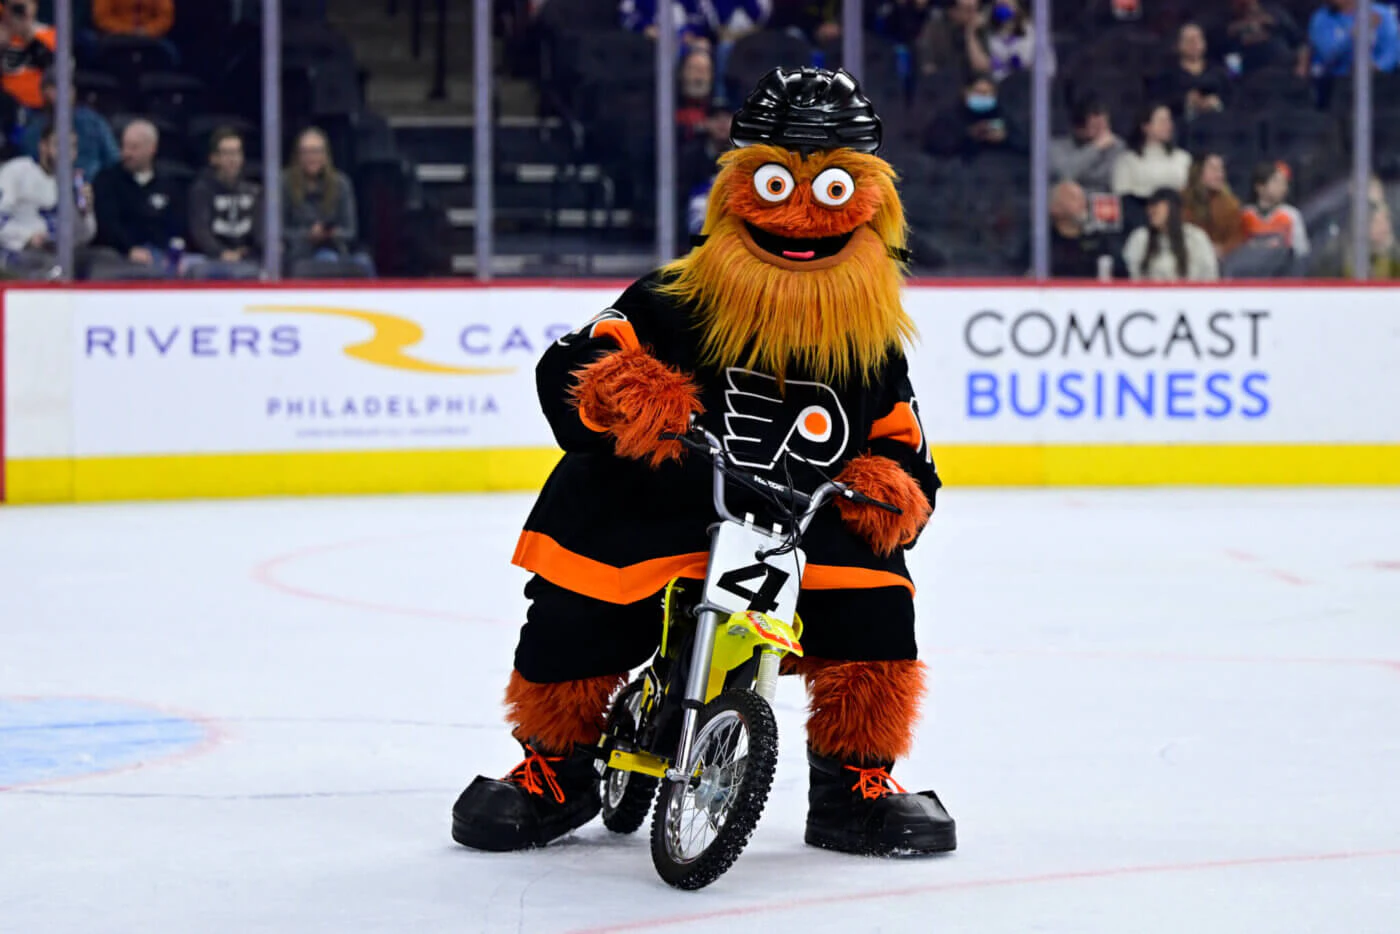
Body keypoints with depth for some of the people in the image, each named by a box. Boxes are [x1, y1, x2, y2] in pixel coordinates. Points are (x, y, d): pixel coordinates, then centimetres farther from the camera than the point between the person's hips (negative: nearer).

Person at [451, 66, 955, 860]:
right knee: (573, 619, -15)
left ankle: (854, 784, 0)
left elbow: (903, 446, 14)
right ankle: (555, 771, 17)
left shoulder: (873, 345, 4)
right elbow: (569, 366, -12)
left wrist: (897, 489, -8)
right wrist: (615, 392, -34)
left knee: (874, 603, -22)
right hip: (655, 515, -1)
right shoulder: (675, 303, -7)